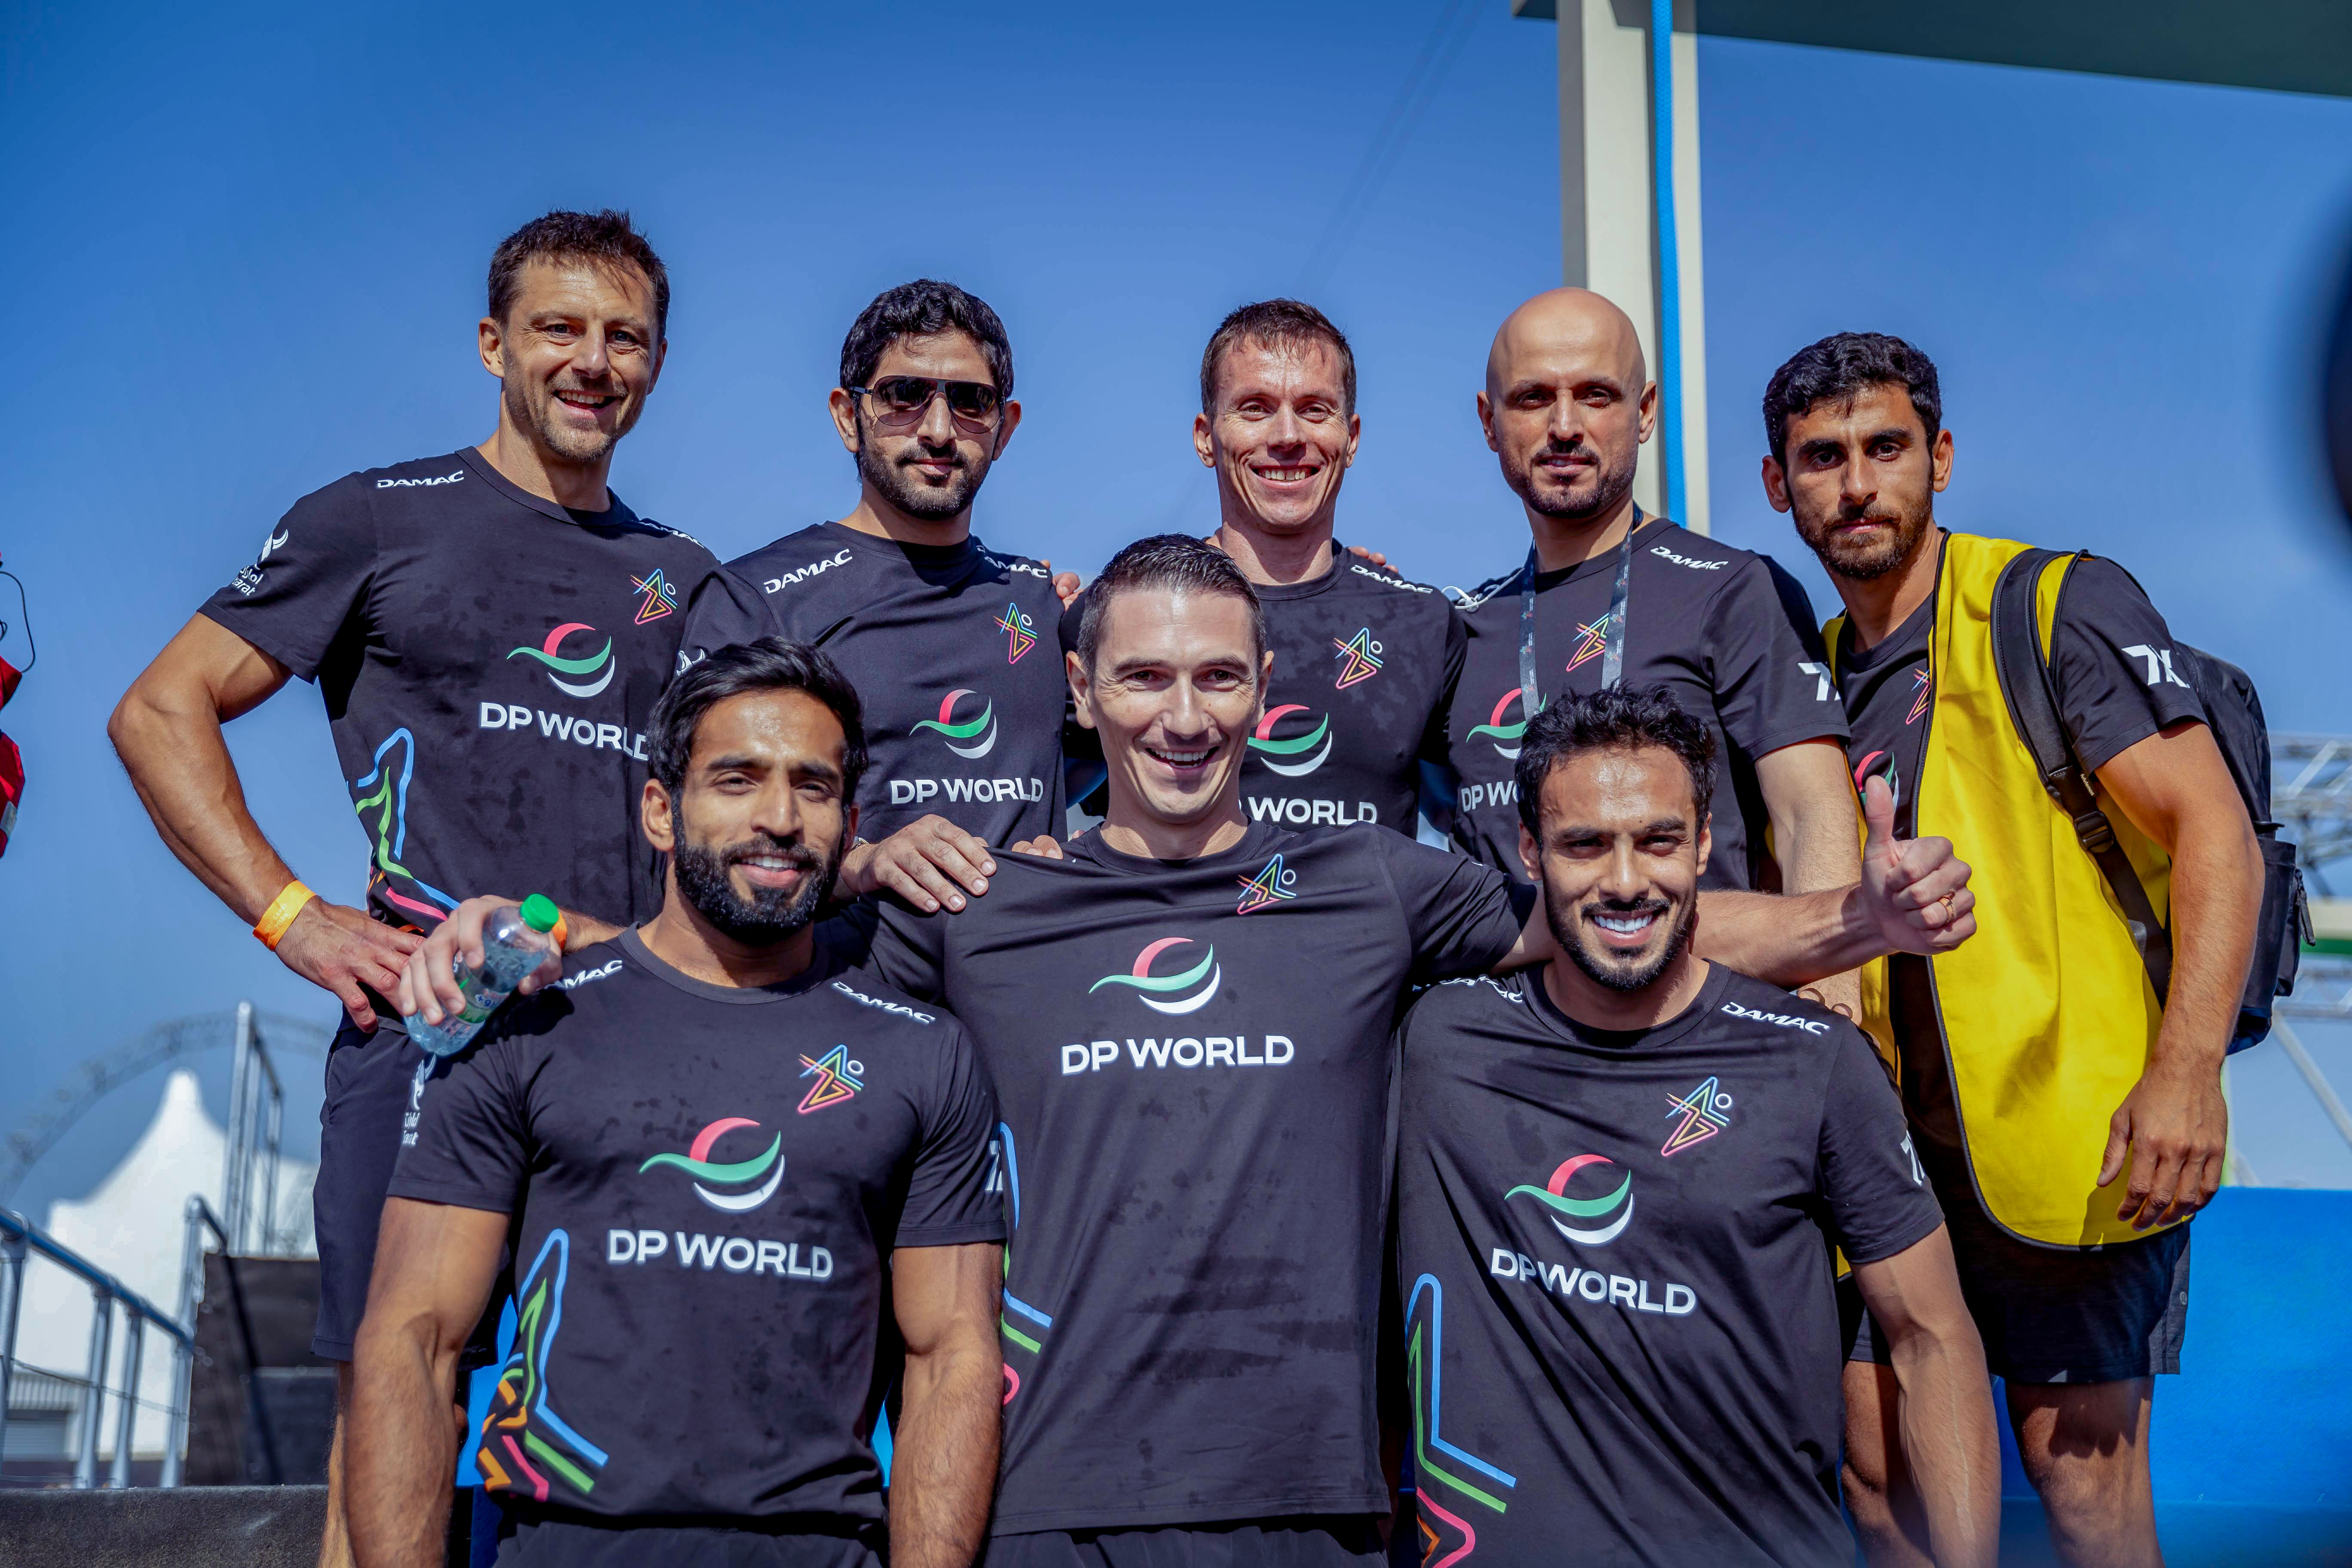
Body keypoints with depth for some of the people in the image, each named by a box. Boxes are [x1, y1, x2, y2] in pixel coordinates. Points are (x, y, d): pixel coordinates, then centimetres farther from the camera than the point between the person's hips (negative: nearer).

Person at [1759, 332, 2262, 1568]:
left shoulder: (2061, 608, -6)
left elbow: (2214, 832, -12)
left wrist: (2186, 1069, -22)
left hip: (2073, 1132, -6)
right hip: (1892, 1140, 6)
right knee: (1880, 1466, 9)